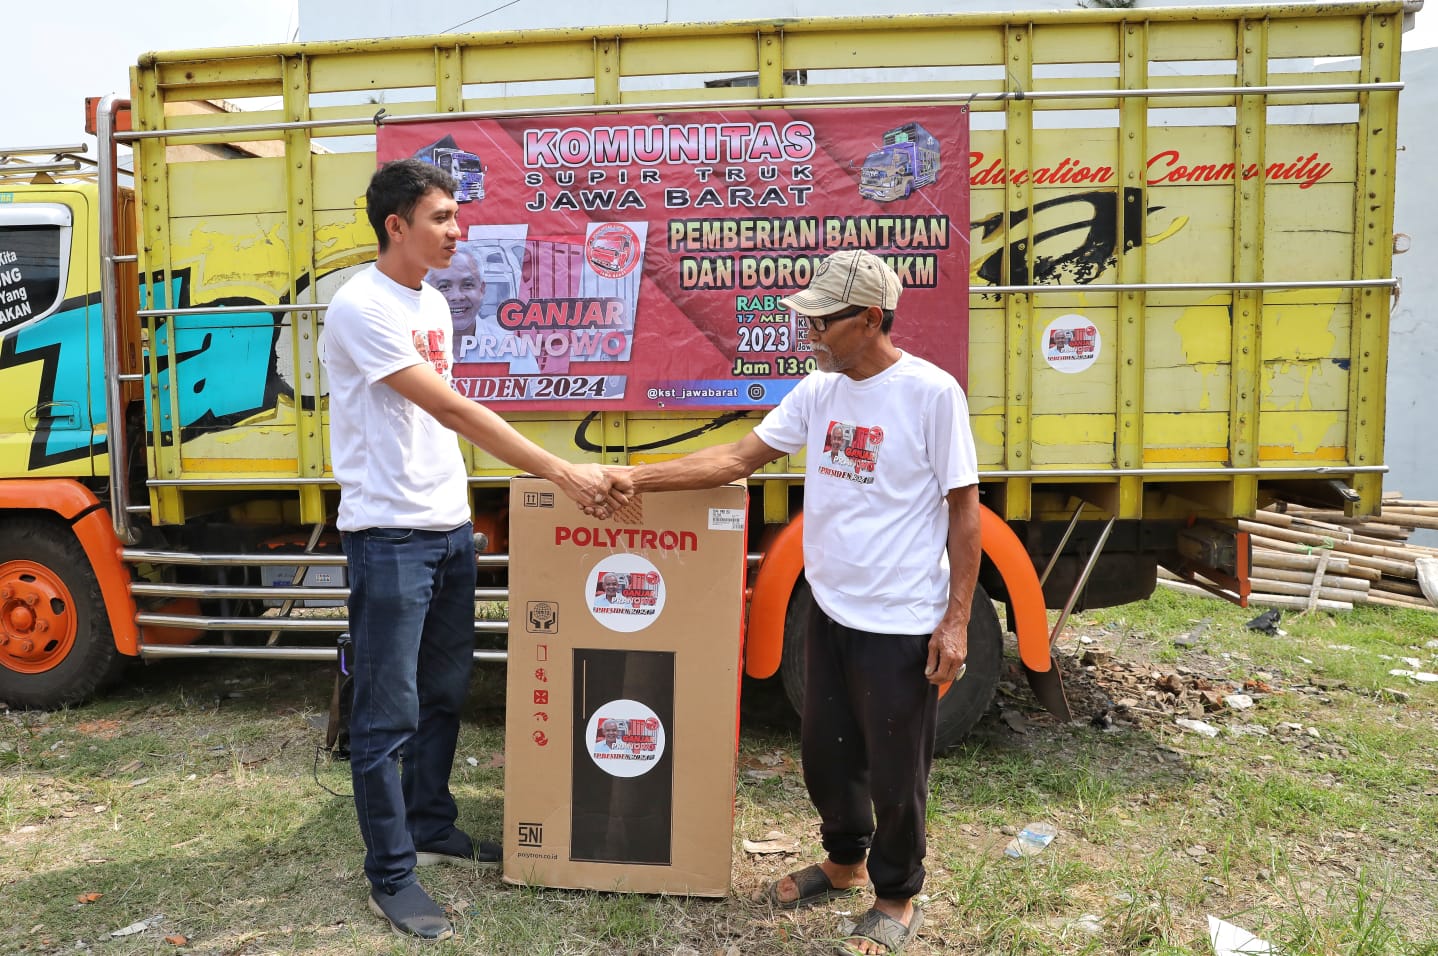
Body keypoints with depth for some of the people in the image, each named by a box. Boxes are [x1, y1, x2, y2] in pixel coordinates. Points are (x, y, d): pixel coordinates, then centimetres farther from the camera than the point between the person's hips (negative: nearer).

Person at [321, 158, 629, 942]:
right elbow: (453, 410, -23)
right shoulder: (362, 308, -16)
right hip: (389, 535, -8)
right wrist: (561, 473, -25)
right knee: (388, 715, 2)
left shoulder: (433, 302, 12)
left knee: (444, 693, 18)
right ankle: (390, 877, 17)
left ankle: (430, 829, 36)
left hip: (449, 527, 9)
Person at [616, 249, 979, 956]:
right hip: (830, 612, 6)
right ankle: (845, 861, 45)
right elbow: (739, 457, 4)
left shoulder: (931, 392, -14)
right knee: (825, 754, 20)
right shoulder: (817, 391, 3)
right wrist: (640, 478, -3)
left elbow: (964, 509, -11)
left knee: (895, 771, 9)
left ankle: (897, 898, 33)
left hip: (902, 625, -6)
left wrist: (956, 620, -12)